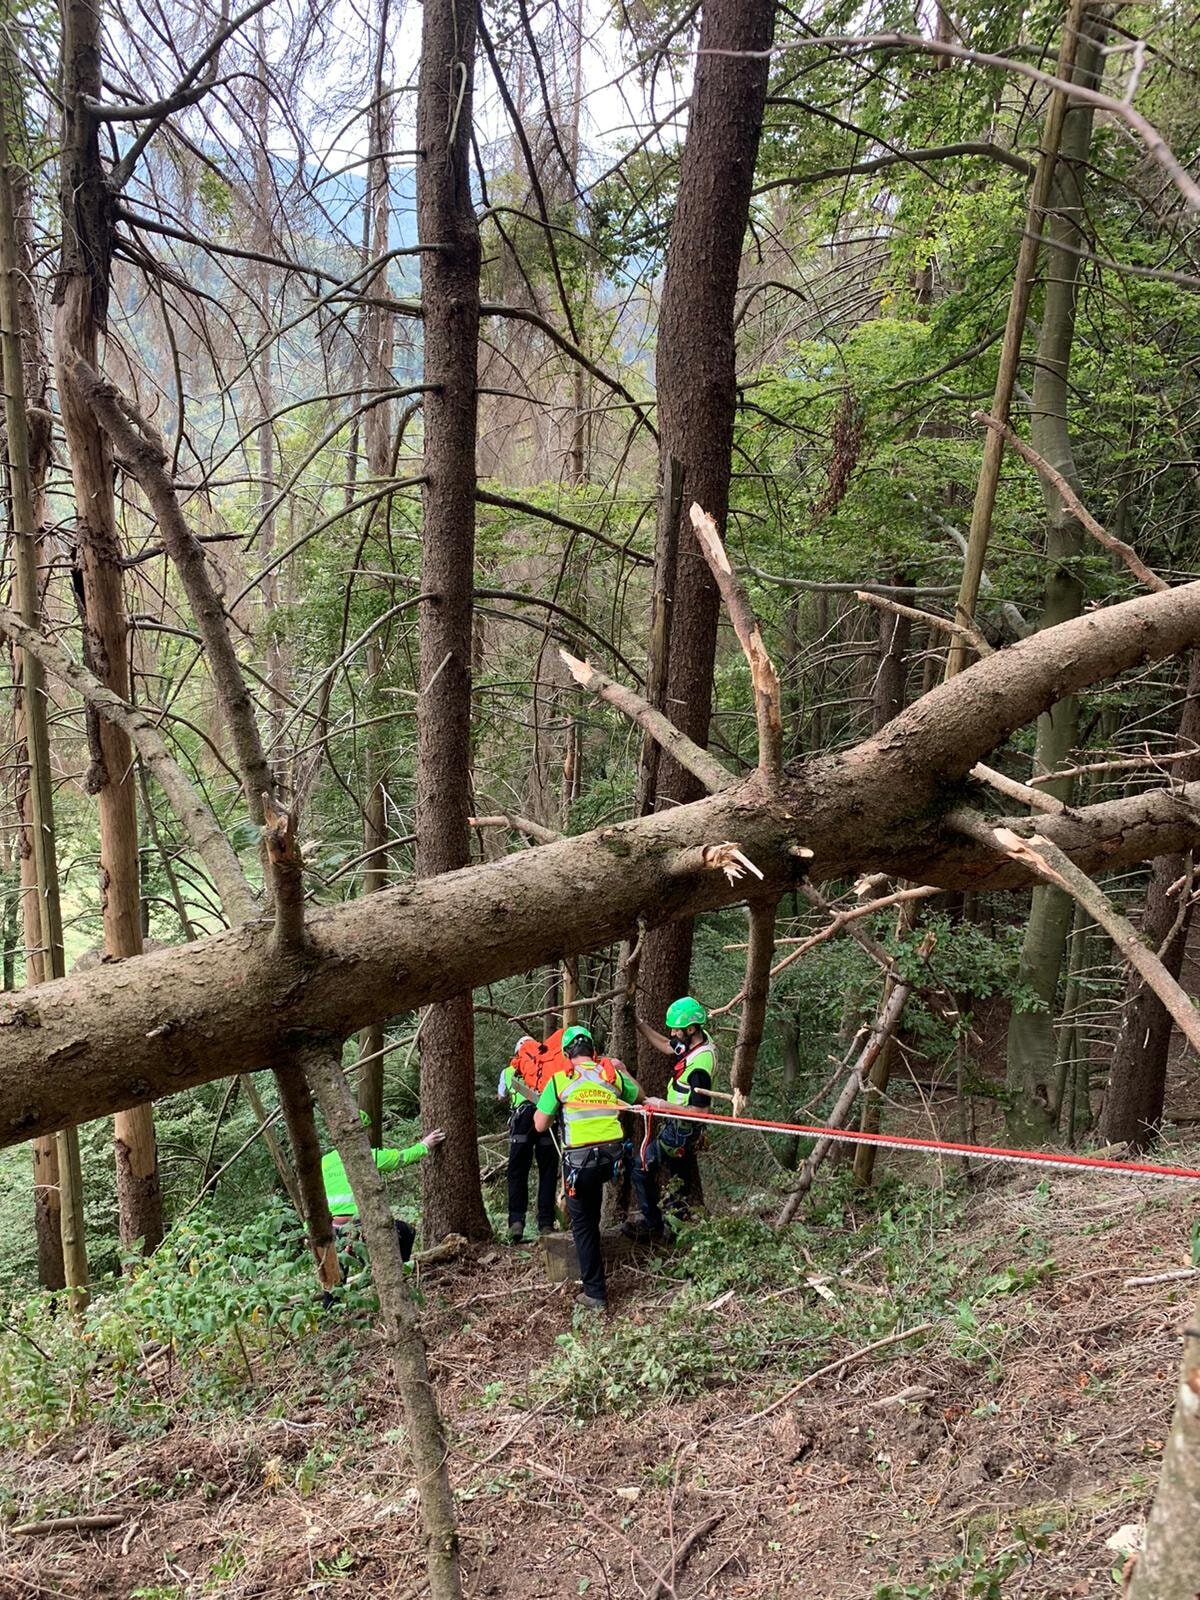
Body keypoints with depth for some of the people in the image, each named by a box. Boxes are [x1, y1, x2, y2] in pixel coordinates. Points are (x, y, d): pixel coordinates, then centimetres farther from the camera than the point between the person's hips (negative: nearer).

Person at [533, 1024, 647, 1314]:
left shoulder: (559, 1080, -2)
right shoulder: (613, 1074, 8)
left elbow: (540, 1126, 2)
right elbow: (640, 1099, 26)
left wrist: (541, 1106, 21)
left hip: (580, 1160, -3)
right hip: (613, 1157, 3)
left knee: (583, 1224, 10)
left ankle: (594, 1293, 12)